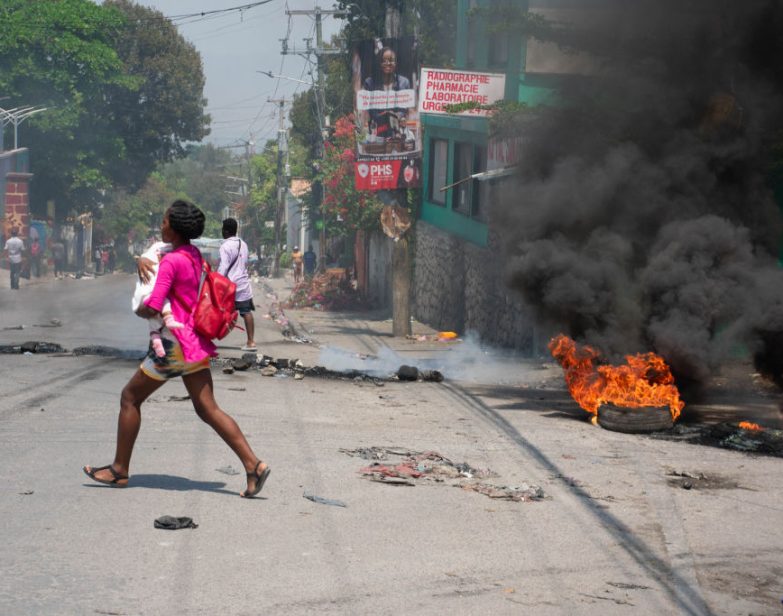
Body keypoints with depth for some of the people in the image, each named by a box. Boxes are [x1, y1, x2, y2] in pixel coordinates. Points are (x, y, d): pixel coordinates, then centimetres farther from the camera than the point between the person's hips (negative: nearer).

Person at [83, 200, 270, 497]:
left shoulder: (172, 261, -17)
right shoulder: (194, 254, 10)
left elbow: (152, 308, -22)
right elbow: (155, 260, 27)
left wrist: (140, 310, 0)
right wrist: (142, 261, 4)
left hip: (176, 342, -9)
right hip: (196, 341, 9)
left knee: (130, 397, 8)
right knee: (207, 408, 5)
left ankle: (120, 470, 15)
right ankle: (253, 464, -7)